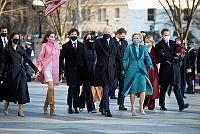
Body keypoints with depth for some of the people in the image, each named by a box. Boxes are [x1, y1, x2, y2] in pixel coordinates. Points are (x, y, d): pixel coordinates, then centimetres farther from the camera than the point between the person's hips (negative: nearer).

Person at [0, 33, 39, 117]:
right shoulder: (7, 49, 3)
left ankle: (20, 110, -7)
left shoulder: (21, 49, 11)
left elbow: (27, 59, 14)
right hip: (11, 72, -2)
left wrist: (35, 68, 10)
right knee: (11, 89, -1)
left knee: (22, 89, -10)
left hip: (20, 72, 2)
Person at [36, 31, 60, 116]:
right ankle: (52, 109, -18)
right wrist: (39, 67, -5)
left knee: (50, 87, 7)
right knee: (51, 86, -17)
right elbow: (40, 58, 3)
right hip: (47, 67, -5)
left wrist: (59, 69, 17)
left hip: (54, 68, 5)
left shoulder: (56, 45, 14)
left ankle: (45, 107, 21)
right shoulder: (44, 45, 0)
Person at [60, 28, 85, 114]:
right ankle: (69, 107, -1)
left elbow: (84, 58, 13)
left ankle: (76, 107, 11)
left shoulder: (81, 45, 13)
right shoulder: (66, 46, 5)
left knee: (77, 89, 4)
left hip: (79, 70, 3)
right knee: (71, 88, -10)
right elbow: (61, 58, 3)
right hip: (70, 70, -3)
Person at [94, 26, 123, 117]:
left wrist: (121, 68, 14)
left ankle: (101, 107, 27)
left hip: (111, 69, 4)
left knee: (107, 89, 10)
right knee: (105, 89, -12)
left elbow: (118, 57, 16)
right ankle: (106, 110, -13)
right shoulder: (98, 42, 1)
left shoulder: (115, 43, 11)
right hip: (101, 68, -4)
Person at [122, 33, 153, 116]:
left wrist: (150, 65, -1)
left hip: (141, 70, 2)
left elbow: (147, 57, 12)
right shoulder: (129, 48, 0)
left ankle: (141, 107, 0)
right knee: (132, 89, -1)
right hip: (132, 71, -2)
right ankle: (133, 108, 14)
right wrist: (125, 69, -3)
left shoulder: (143, 48, 7)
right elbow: (125, 59, 3)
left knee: (143, 88, -12)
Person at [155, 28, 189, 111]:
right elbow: (161, 56, -11)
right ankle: (162, 105, 13)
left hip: (175, 67, 4)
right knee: (164, 87, 3)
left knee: (177, 86, -4)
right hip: (165, 68, -3)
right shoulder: (159, 45, 1)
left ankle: (181, 105, -11)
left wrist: (170, 60, -5)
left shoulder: (173, 43, 17)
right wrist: (173, 58, -10)